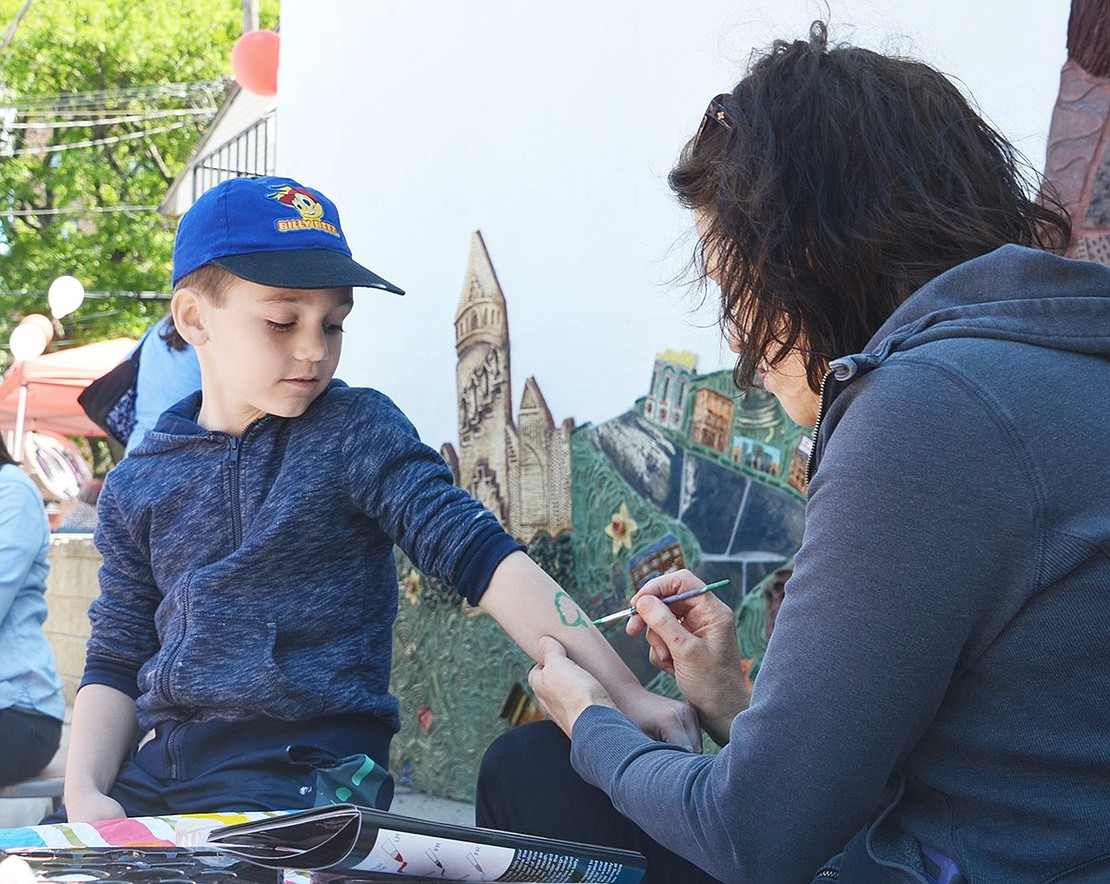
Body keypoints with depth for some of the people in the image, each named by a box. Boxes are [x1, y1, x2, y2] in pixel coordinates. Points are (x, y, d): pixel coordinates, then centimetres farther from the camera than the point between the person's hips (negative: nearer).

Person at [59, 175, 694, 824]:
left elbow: (478, 553, -11)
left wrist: (625, 694, -20)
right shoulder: (137, 487, 9)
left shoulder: (357, 433, 0)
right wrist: (86, 792, -7)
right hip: (159, 767, 4)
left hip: (306, 774, -4)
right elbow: (117, 662, 12)